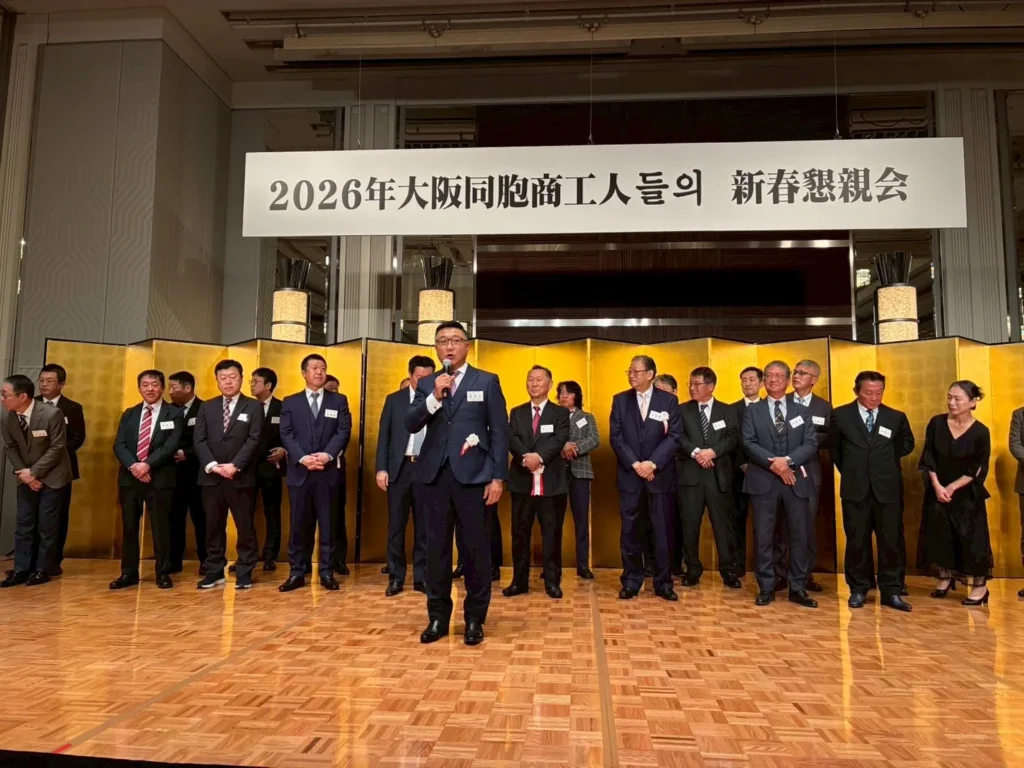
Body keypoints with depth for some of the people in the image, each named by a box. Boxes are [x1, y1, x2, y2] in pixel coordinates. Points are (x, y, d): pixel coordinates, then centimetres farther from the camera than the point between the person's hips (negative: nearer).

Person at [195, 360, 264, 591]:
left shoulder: (253, 406, 3)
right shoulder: (207, 407, 13)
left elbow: (254, 440, -7)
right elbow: (199, 440, 4)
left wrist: (235, 465, -17)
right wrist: (212, 465, -12)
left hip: (241, 477, -3)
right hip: (211, 477, 3)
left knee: (245, 527, 2)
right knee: (214, 527, 9)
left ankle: (244, 573, 11)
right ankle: (214, 571, 18)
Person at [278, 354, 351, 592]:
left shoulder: (339, 400, 9)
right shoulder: (290, 402, 10)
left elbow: (344, 432, -2)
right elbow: (286, 435, 0)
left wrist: (327, 455, -17)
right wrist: (302, 458, -15)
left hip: (328, 472, 0)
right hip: (299, 472, 1)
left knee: (327, 524, 4)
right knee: (299, 524, 5)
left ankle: (327, 573, 11)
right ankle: (297, 573, 13)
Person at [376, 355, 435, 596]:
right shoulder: (394, 400, 6)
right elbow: (384, 436, 4)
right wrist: (381, 468, -2)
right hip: (400, 468, 1)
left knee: (424, 527, 7)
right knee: (396, 526, 7)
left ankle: (421, 577, 17)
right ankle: (396, 578, 18)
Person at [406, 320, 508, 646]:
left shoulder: (487, 382, 5)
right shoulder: (426, 384, 12)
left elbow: (500, 432, 0)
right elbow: (410, 424, 0)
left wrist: (498, 477, -7)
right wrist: (435, 397, -13)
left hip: (473, 476, -2)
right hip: (435, 476, 3)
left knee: (476, 549, 3)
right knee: (437, 548, 9)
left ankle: (475, 618, 17)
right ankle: (437, 616, 21)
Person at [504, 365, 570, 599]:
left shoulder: (560, 412, 5)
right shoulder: (517, 413, 12)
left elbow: (559, 440, -9)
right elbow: (511, 439, -2)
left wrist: (539, 456, -25)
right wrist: (527, 457, -21)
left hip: (551, 481, -2)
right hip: (522, 481, 2)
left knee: (551, 533, 3)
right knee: (520, 533, 7)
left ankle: (552, 582, 13)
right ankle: (519, 581, 17)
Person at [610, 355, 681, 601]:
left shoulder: (668, 400, 2)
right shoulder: (620, 400, 5)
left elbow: (675, 436, -5)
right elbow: (616, 437, 0)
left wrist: (652, 464, -15)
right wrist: (635, 464, -12)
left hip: (660, 474, -1)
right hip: (629, 475, 1)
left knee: (663, 531, 5)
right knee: (630, 530, 5)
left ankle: (663, 583, 16)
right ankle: (631, 582, 16)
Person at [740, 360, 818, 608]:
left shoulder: (802, 411, 13)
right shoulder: (752, 411, 9)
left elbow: (811, 445, 1)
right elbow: (749, 444, -4)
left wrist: (788, 460, -15)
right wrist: (773, 463, -17)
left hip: (796, 480, 2)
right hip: (763, 480, -1)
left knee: (799, 535, 4)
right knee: (763, 536, 1)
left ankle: (798, 588, 14)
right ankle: (766, 588, 9)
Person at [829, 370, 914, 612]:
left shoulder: (896, 417, 3)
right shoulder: (841, 415, -1)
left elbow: (907, 444, 20)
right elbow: (833, 446, 13)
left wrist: (888, 461, 12)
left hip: (888, 488, 1)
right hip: (855, 488, -1)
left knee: (890, 541, 4)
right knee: (857, 541, 6)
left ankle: (890, 591, 14)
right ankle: (858, 589, 17)